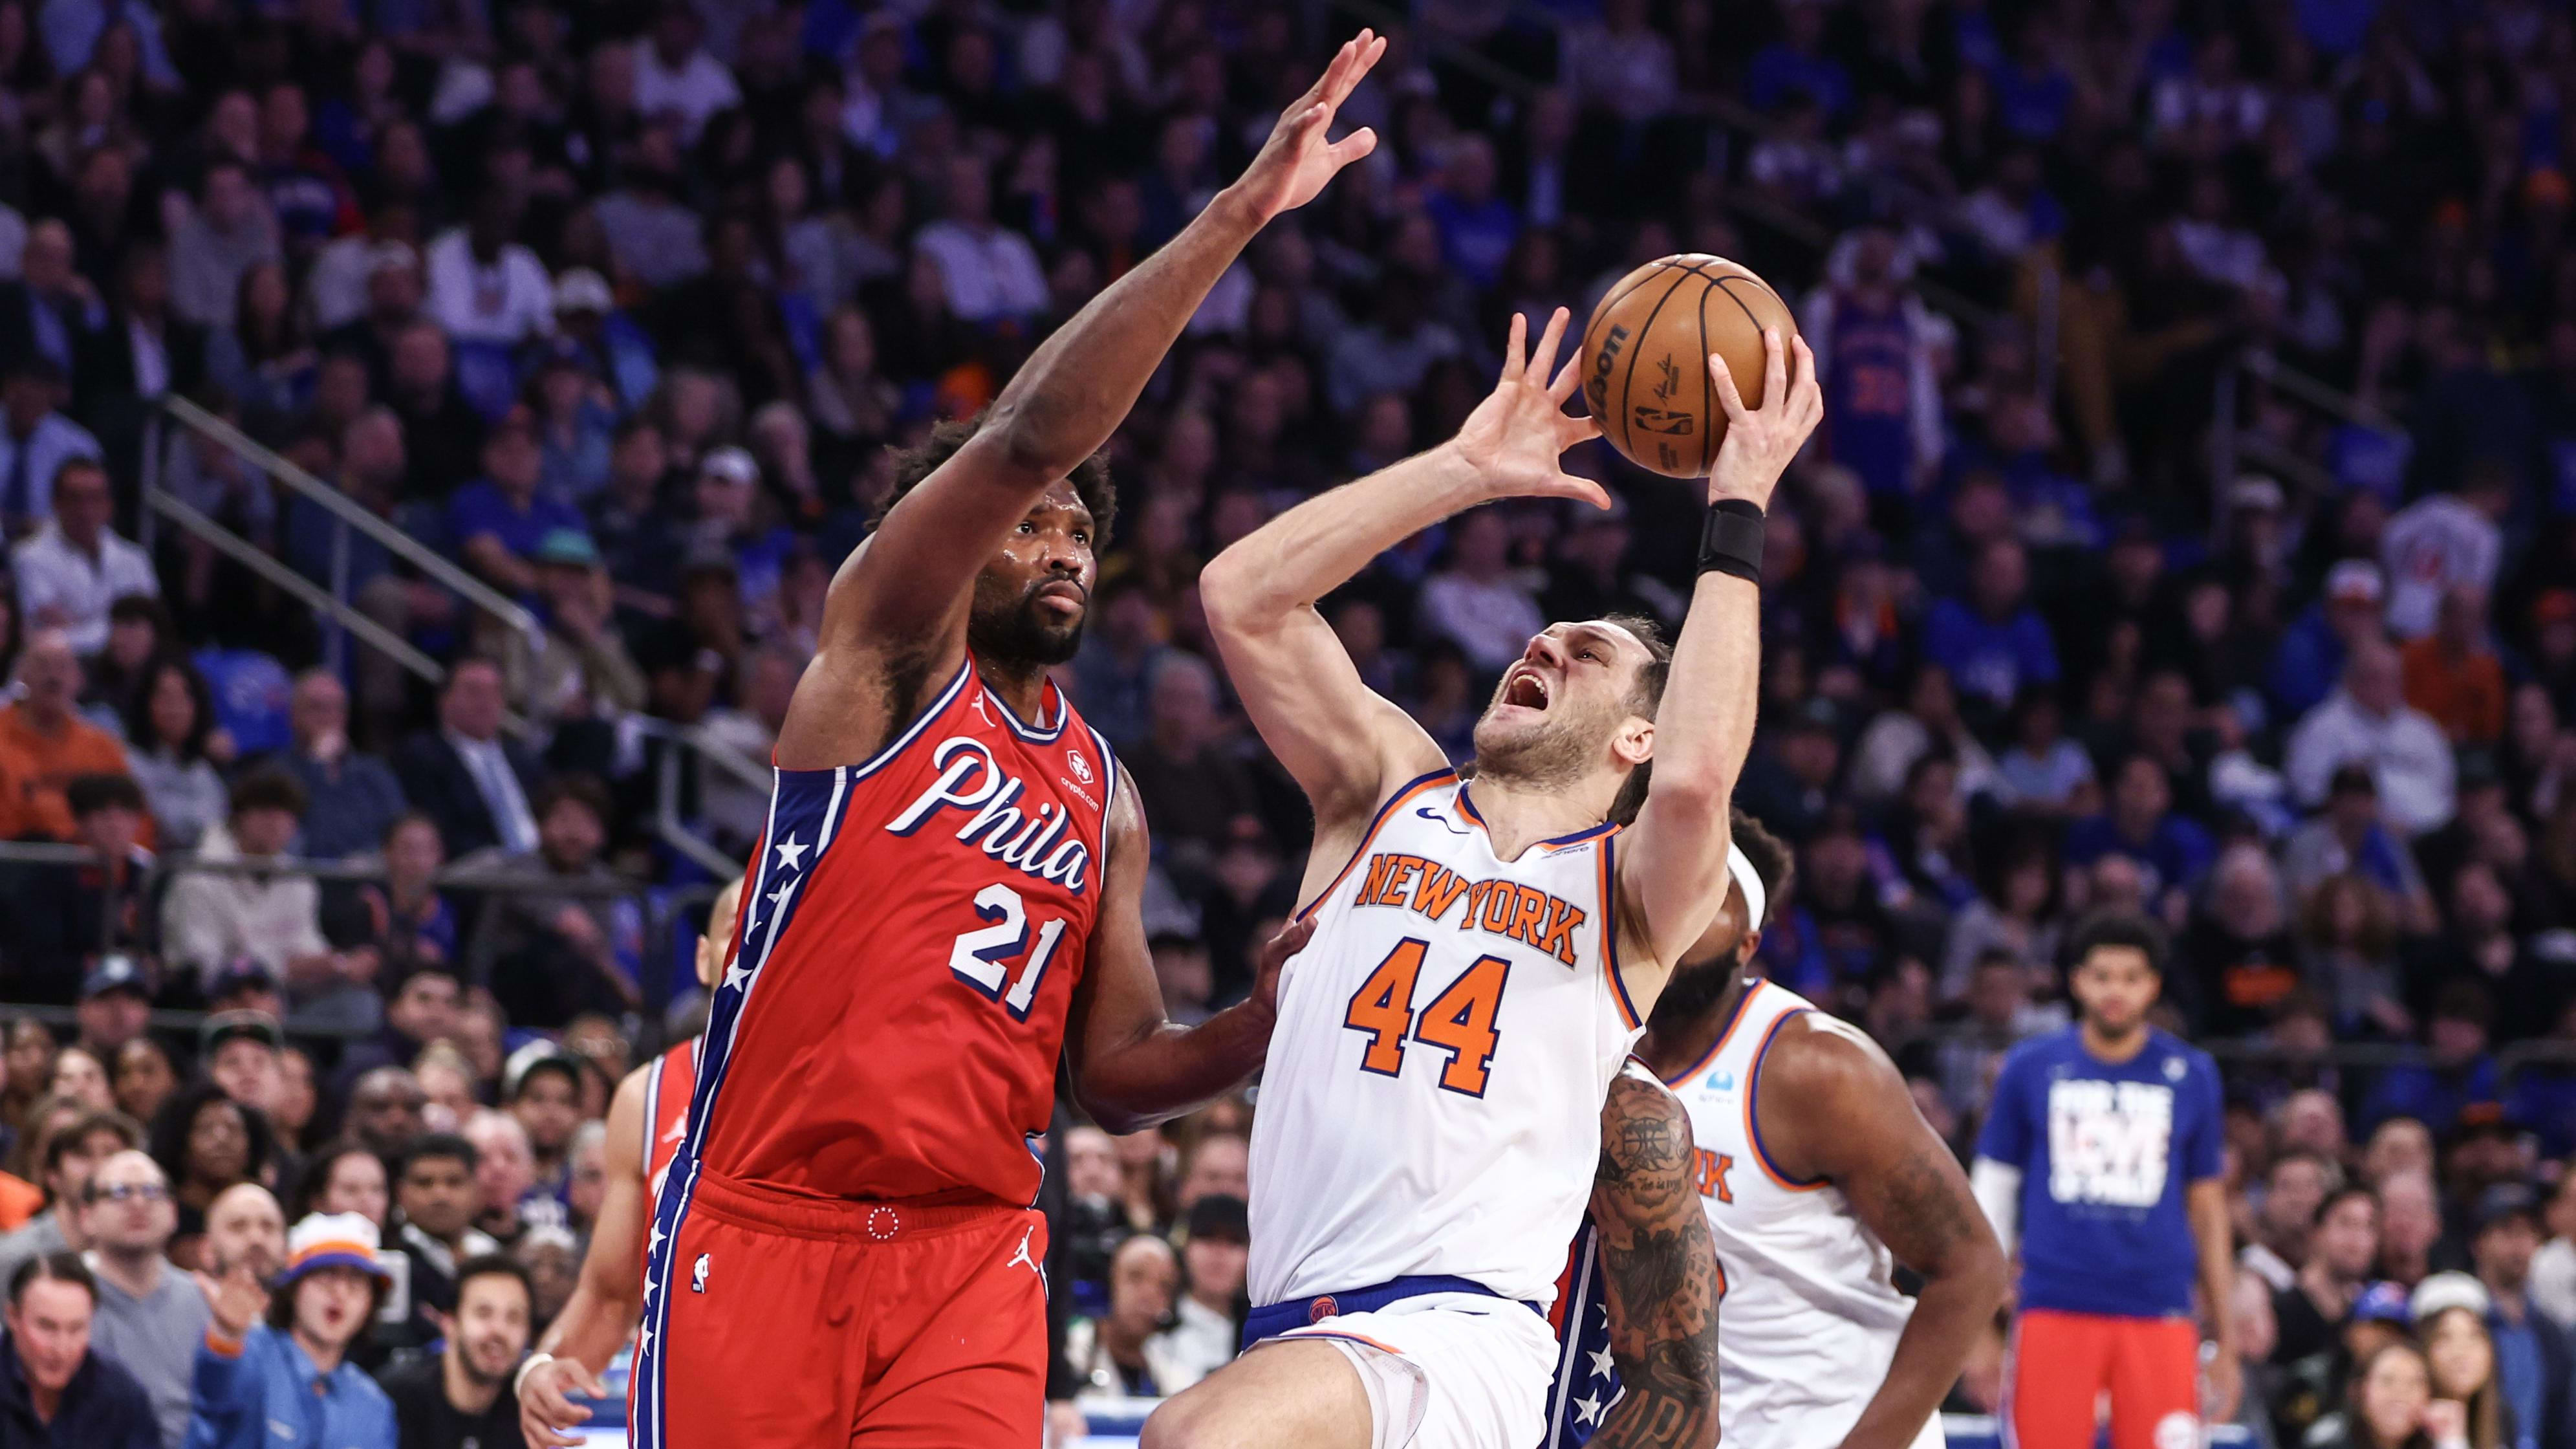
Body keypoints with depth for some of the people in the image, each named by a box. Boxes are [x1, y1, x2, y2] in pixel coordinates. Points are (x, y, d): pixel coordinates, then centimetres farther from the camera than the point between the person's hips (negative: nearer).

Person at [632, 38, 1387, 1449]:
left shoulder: (1106, 798, 18)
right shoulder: (890, 653, 2)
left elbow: (1116, 1074, 19)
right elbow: (1030, 437, -14)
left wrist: (1267, 1022, -2)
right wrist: (1237, 213, -21)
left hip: (970, 1241, 4)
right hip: (766, 1219, -4)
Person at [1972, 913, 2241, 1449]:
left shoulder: (2190, 1075, 8)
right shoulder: (2031, 1068, 6)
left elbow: (2208, 1207, 14)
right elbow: (1993, 1190, 11)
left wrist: (2227, 1341, 13)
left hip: (2158, 1313, 0)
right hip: (2055, 1311, 0)